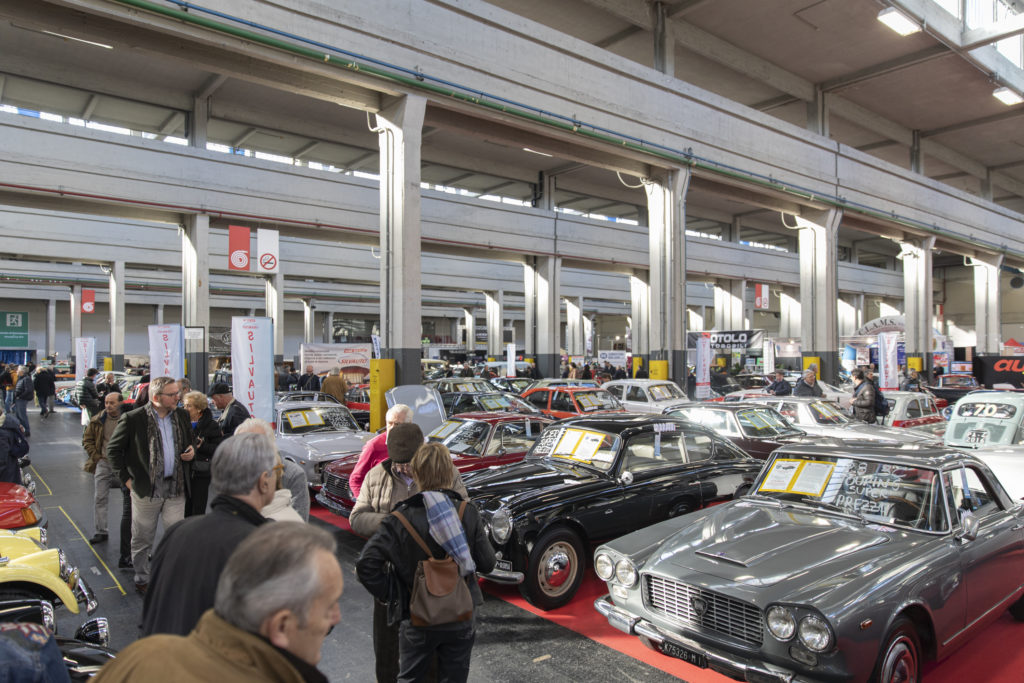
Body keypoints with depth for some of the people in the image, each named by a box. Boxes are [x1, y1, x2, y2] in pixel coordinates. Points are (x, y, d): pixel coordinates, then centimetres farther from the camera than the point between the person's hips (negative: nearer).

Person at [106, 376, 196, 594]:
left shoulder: (182, 416, 6)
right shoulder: (133, 419, -9)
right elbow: (113, 448, -1)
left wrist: (192, 450, -2)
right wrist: (126, 478, -5)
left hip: (176, 488, 3)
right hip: (146, 488, -3)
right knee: (142, 539, 12)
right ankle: (141, 580, 30)